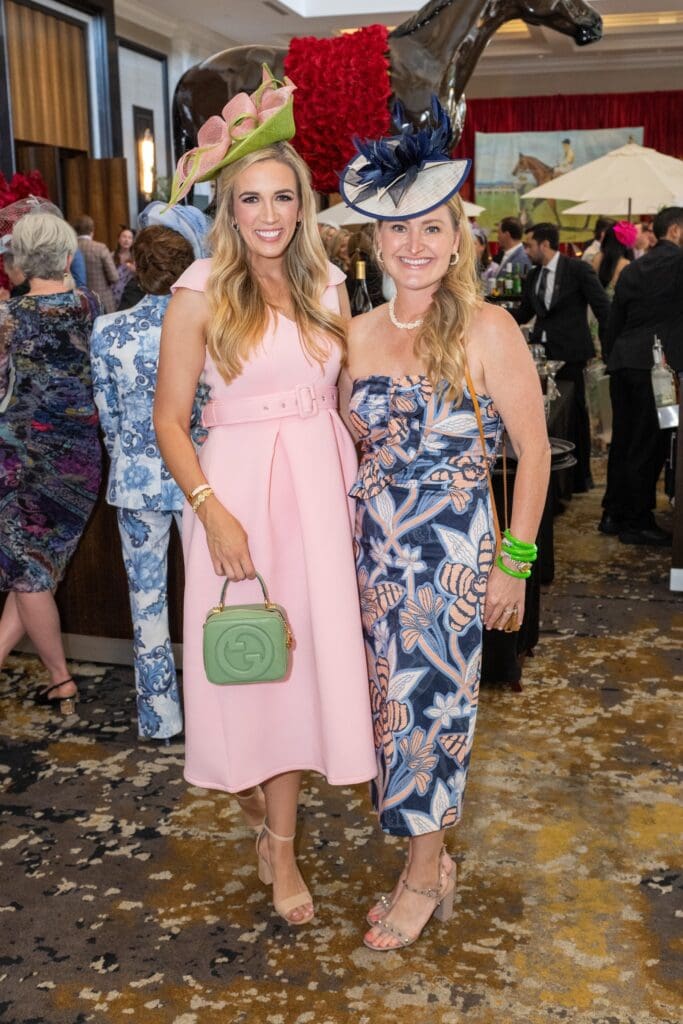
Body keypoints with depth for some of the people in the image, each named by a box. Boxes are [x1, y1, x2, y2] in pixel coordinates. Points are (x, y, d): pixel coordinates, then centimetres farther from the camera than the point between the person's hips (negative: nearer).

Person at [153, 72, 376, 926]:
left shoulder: (327, 287, 7)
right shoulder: (201, 294, -5)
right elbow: (170, 419, -6)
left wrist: (360, 486, 5)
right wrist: (211, 512, -15)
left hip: (322, 484, 4)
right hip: (239, 486, -4)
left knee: (308, 654, 10)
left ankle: (278, 841, 31)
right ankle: (280, 840, 27)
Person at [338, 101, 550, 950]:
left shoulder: (488, 331, -9)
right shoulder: (358, 335, 5)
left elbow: (534, 450, -6)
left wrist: (514, 561, -8)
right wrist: (344, 542, 8)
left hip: (453, 549, -4)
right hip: (374, 545, 5)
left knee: (429, 702, 3)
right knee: (391, 702, 10)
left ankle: (424, 873, 24)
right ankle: (427, 862, 29)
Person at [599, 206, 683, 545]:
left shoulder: (631, 269, 15)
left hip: (622, 363, 7)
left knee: (622, 441, 13)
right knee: (648, 446, -1)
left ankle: (613, 515, 21)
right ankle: (637, 522, 5)